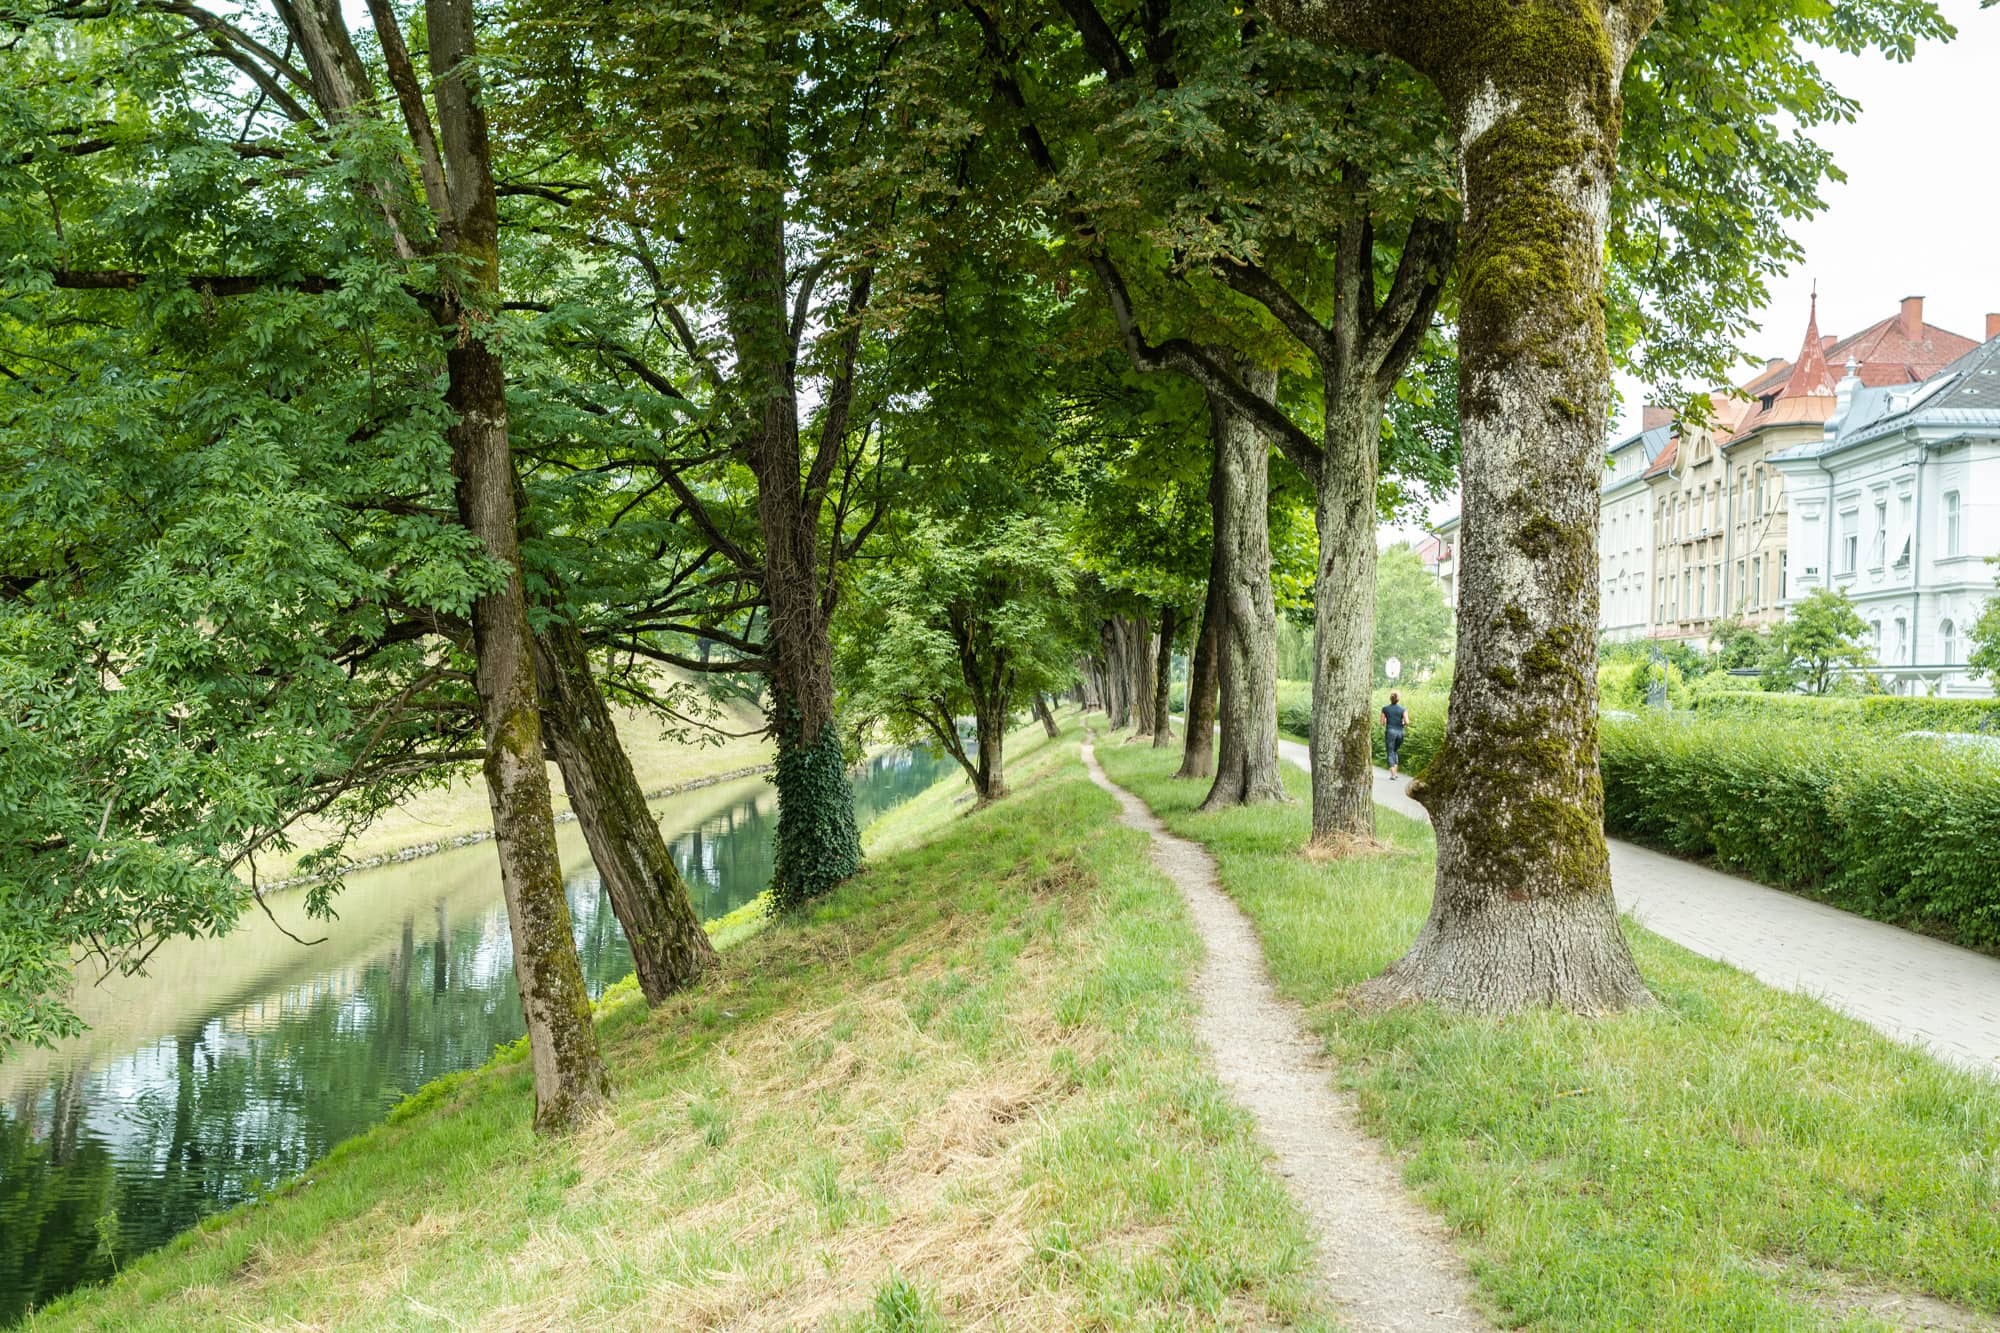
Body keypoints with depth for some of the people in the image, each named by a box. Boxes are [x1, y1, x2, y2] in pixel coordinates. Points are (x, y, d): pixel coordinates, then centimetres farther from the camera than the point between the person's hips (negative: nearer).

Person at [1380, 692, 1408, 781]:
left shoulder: (1385, 708, 0)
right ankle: (1395, 772, 15)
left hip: (1389, 731, -2)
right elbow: (1407, 722, -9)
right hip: (1400, 732, 2)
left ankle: (1392, 775, -8)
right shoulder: (1403, 709, 0)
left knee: (1390, 753, 2)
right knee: (1395, 751, 22)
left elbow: (1382, 723, 1)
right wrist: (1402, 724, 13)